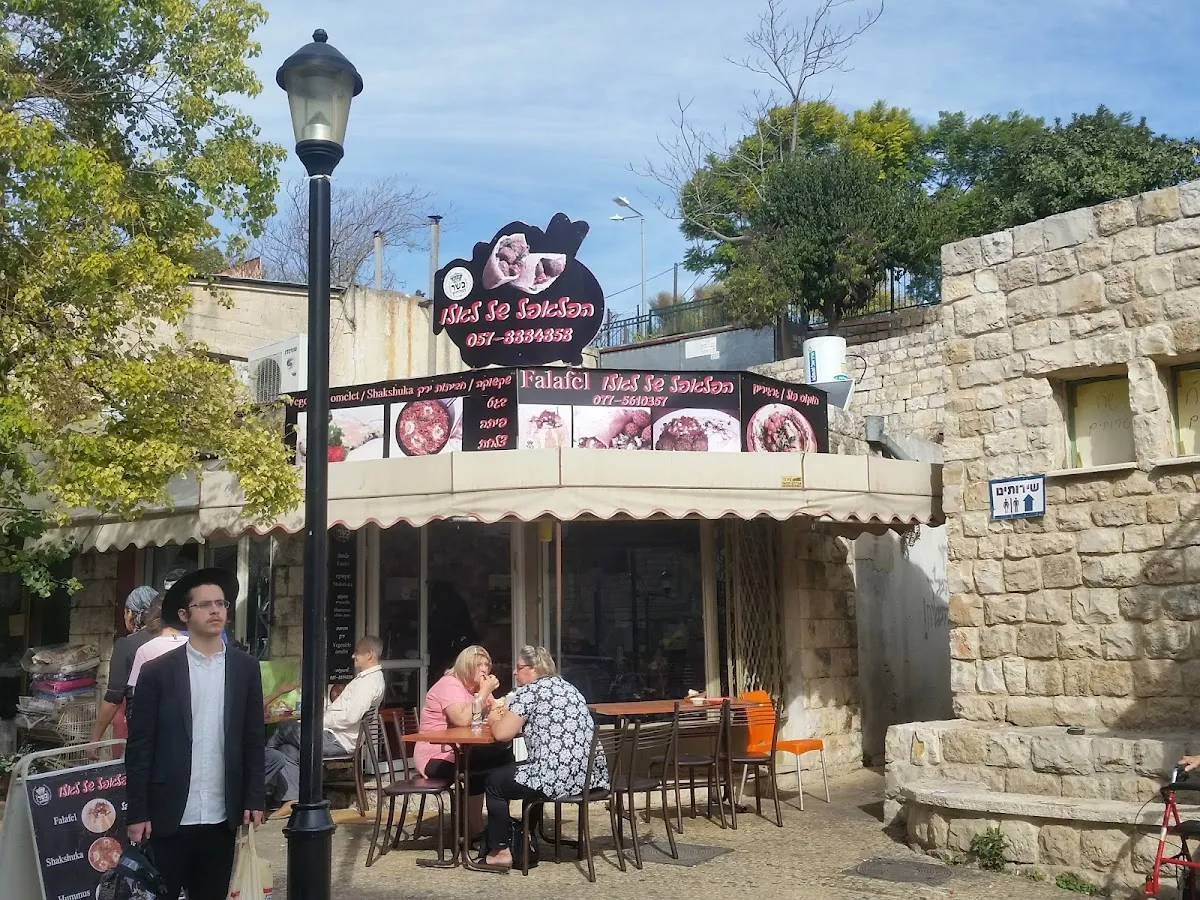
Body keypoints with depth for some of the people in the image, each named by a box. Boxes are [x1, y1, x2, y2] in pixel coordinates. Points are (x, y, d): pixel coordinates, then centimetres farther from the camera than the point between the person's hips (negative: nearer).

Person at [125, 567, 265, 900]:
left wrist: (254, 798, 2)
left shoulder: (246, 668, 4)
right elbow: (139, 746, -3)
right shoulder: (157, 671, -3)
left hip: (222, 816, 2)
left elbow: (254, 739, 7)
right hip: (168, 816, -2)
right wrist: (137, 812, -5)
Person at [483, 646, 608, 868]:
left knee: (495, 780, 16)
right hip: (591, 775, 9)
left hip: (558, 778, -9)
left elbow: (502, 734, -10)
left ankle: (500, 850, 19)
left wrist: (494, 719, 12)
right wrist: (506, 716, 27)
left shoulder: (528, 692, -5)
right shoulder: (568, 688, 20)